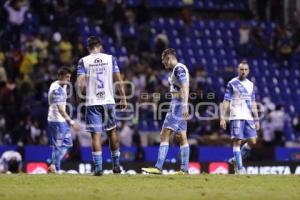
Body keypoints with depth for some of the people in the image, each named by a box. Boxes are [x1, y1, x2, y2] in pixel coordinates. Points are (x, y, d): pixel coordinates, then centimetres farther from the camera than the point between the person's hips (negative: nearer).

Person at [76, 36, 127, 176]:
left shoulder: (84, 61, -1)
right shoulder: (110, 59, 3)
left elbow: (79, 82, -8)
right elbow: (118, 80, 0)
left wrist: (80, 94, 10)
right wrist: (123, 98, 6)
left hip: (92, 102, -2)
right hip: (108, 101, 2)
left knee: (96, 134, -1)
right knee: (112, 131, 17)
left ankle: (98, 167, -9)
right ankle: (116, 165, 22)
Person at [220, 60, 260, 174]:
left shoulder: (250, 85, 16)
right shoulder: (232, 83, 2)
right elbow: (226, 101, -1)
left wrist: (256, 120, 14)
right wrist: (222, 118, -10)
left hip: (248, 117, 5)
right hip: (236, 117, -5)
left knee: (252, 142, -2)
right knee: (237, 141, -9)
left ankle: (236, 160, 16)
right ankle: (239, 168, -6)